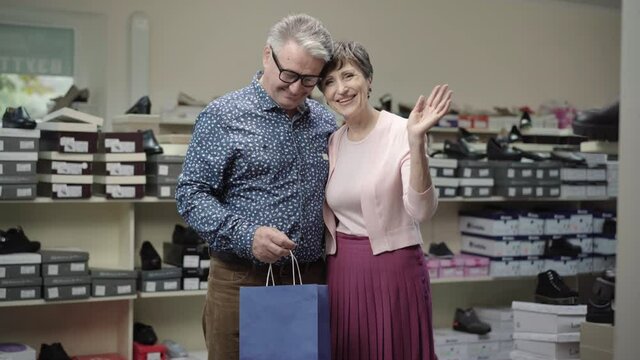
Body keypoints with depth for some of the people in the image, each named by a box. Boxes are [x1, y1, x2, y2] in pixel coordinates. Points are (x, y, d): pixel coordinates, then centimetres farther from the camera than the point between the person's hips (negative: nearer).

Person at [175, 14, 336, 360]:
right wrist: (246, 236, -20)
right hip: (240, 280, -4)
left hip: (310, 279, 4)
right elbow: (191, 195, -8)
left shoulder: (325, 123, 9)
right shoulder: (223, 116, -6)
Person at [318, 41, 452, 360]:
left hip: (393, 269, -5)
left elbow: (422, 210, -23)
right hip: (341, 271, 5)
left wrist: (416, 142, -31)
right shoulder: (331, 142, 8)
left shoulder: (400, 133, -10)